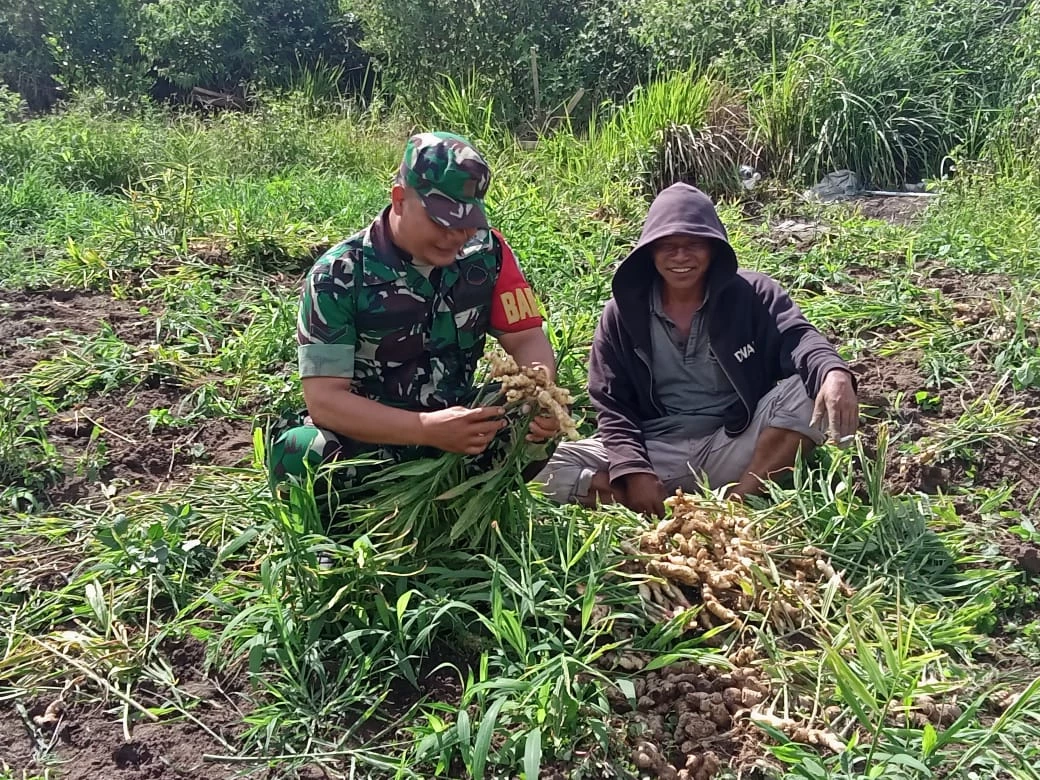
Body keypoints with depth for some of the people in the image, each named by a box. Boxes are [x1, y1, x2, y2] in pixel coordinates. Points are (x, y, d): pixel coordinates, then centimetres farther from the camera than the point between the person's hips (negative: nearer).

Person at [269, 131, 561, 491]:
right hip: (365, 438, -3)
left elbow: (527, 339, -3)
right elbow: (323, 399, -23)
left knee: (539, 425, -24)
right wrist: (429, 430, -38)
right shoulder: (337, 276, -18)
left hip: (459, 424, 4)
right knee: (299, 453, -34)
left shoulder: (487, 252, -7)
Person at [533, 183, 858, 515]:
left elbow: (796, 336, -17)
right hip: (654, 452, 1)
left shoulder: (753, 294, 1)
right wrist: (634, 470, -17)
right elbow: (612, 406, 1)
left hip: (735, 448, 0)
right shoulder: (624, 312, 2)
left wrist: (834, 372, -42)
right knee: (546, 465, -22)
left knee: (811, 389, -26)